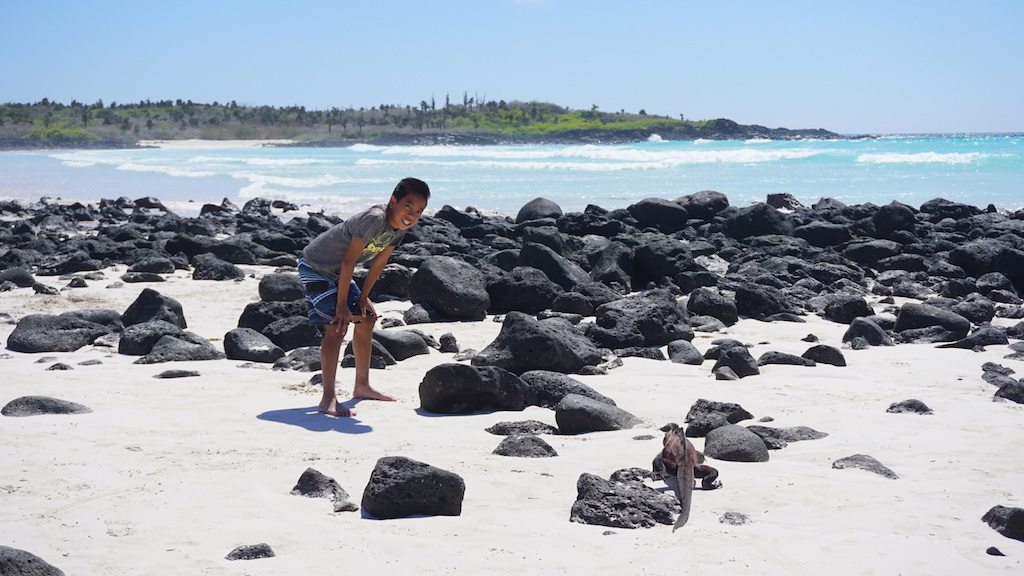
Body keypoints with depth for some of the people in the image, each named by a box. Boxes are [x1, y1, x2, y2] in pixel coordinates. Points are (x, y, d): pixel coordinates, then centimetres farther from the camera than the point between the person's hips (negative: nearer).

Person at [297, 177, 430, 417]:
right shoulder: (374, 219, -33)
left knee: (366, 319, 13)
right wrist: (342, 305, -24)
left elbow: (379, 260, 5)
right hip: (315, 268, -9)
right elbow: (348, 261, -29)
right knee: (337, 325, -20)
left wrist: (363, 297, 6)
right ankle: (328, 399, -20)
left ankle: (362, 386, 27)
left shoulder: (400, 226, -7)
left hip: (338, 272, 9)